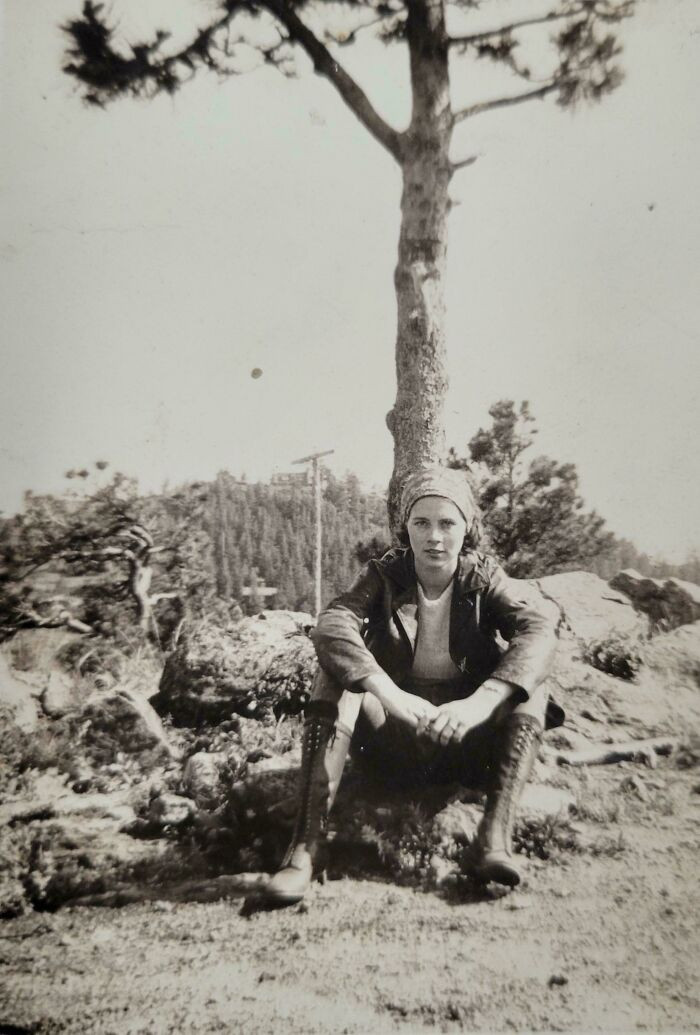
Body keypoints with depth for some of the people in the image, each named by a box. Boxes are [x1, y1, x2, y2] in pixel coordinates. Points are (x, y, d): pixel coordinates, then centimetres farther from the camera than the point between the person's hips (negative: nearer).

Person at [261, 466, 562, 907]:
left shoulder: (486, 578, -3)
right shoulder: (385, 575, -4)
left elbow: (540, 628, -23)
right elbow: (331, 626, -24)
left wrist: (480, 702, -40)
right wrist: (393, 696, -40)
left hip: (466, 744, 0)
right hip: (394, 744, 0)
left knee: (531, 686, -23)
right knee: (336, 674, -25)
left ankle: (496, 838, -33)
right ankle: (307, 846, -32)